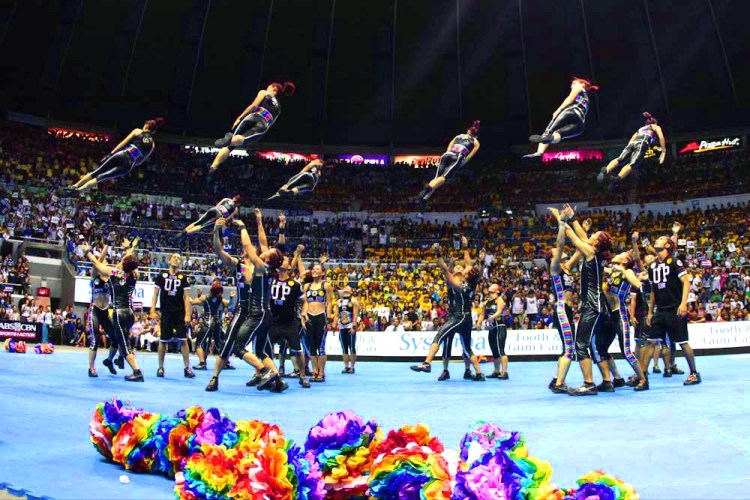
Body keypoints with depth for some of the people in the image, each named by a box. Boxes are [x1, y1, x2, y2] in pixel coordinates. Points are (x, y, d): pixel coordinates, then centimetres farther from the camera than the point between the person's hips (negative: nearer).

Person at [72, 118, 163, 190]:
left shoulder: (137, 131, 9)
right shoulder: (152, 144, 17)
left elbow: (123, 143, 3)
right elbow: (141, 161, 17)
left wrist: (110, 154, 5)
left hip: (121, 155, -2)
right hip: (129, 165, 2)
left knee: (97, 172, 14)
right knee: (101, 177, 7)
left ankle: (75, 185, 21)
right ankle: (79, 189, 1)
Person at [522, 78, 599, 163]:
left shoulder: (578, 87, 28)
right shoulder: (586, 100, 47)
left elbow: (571, 98, 8)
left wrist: (558, 110, -2)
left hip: (571, 112, -6)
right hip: (580, 123, 6)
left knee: (549, 131, -23)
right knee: (557, 134, -20)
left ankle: (539, 153, -54)